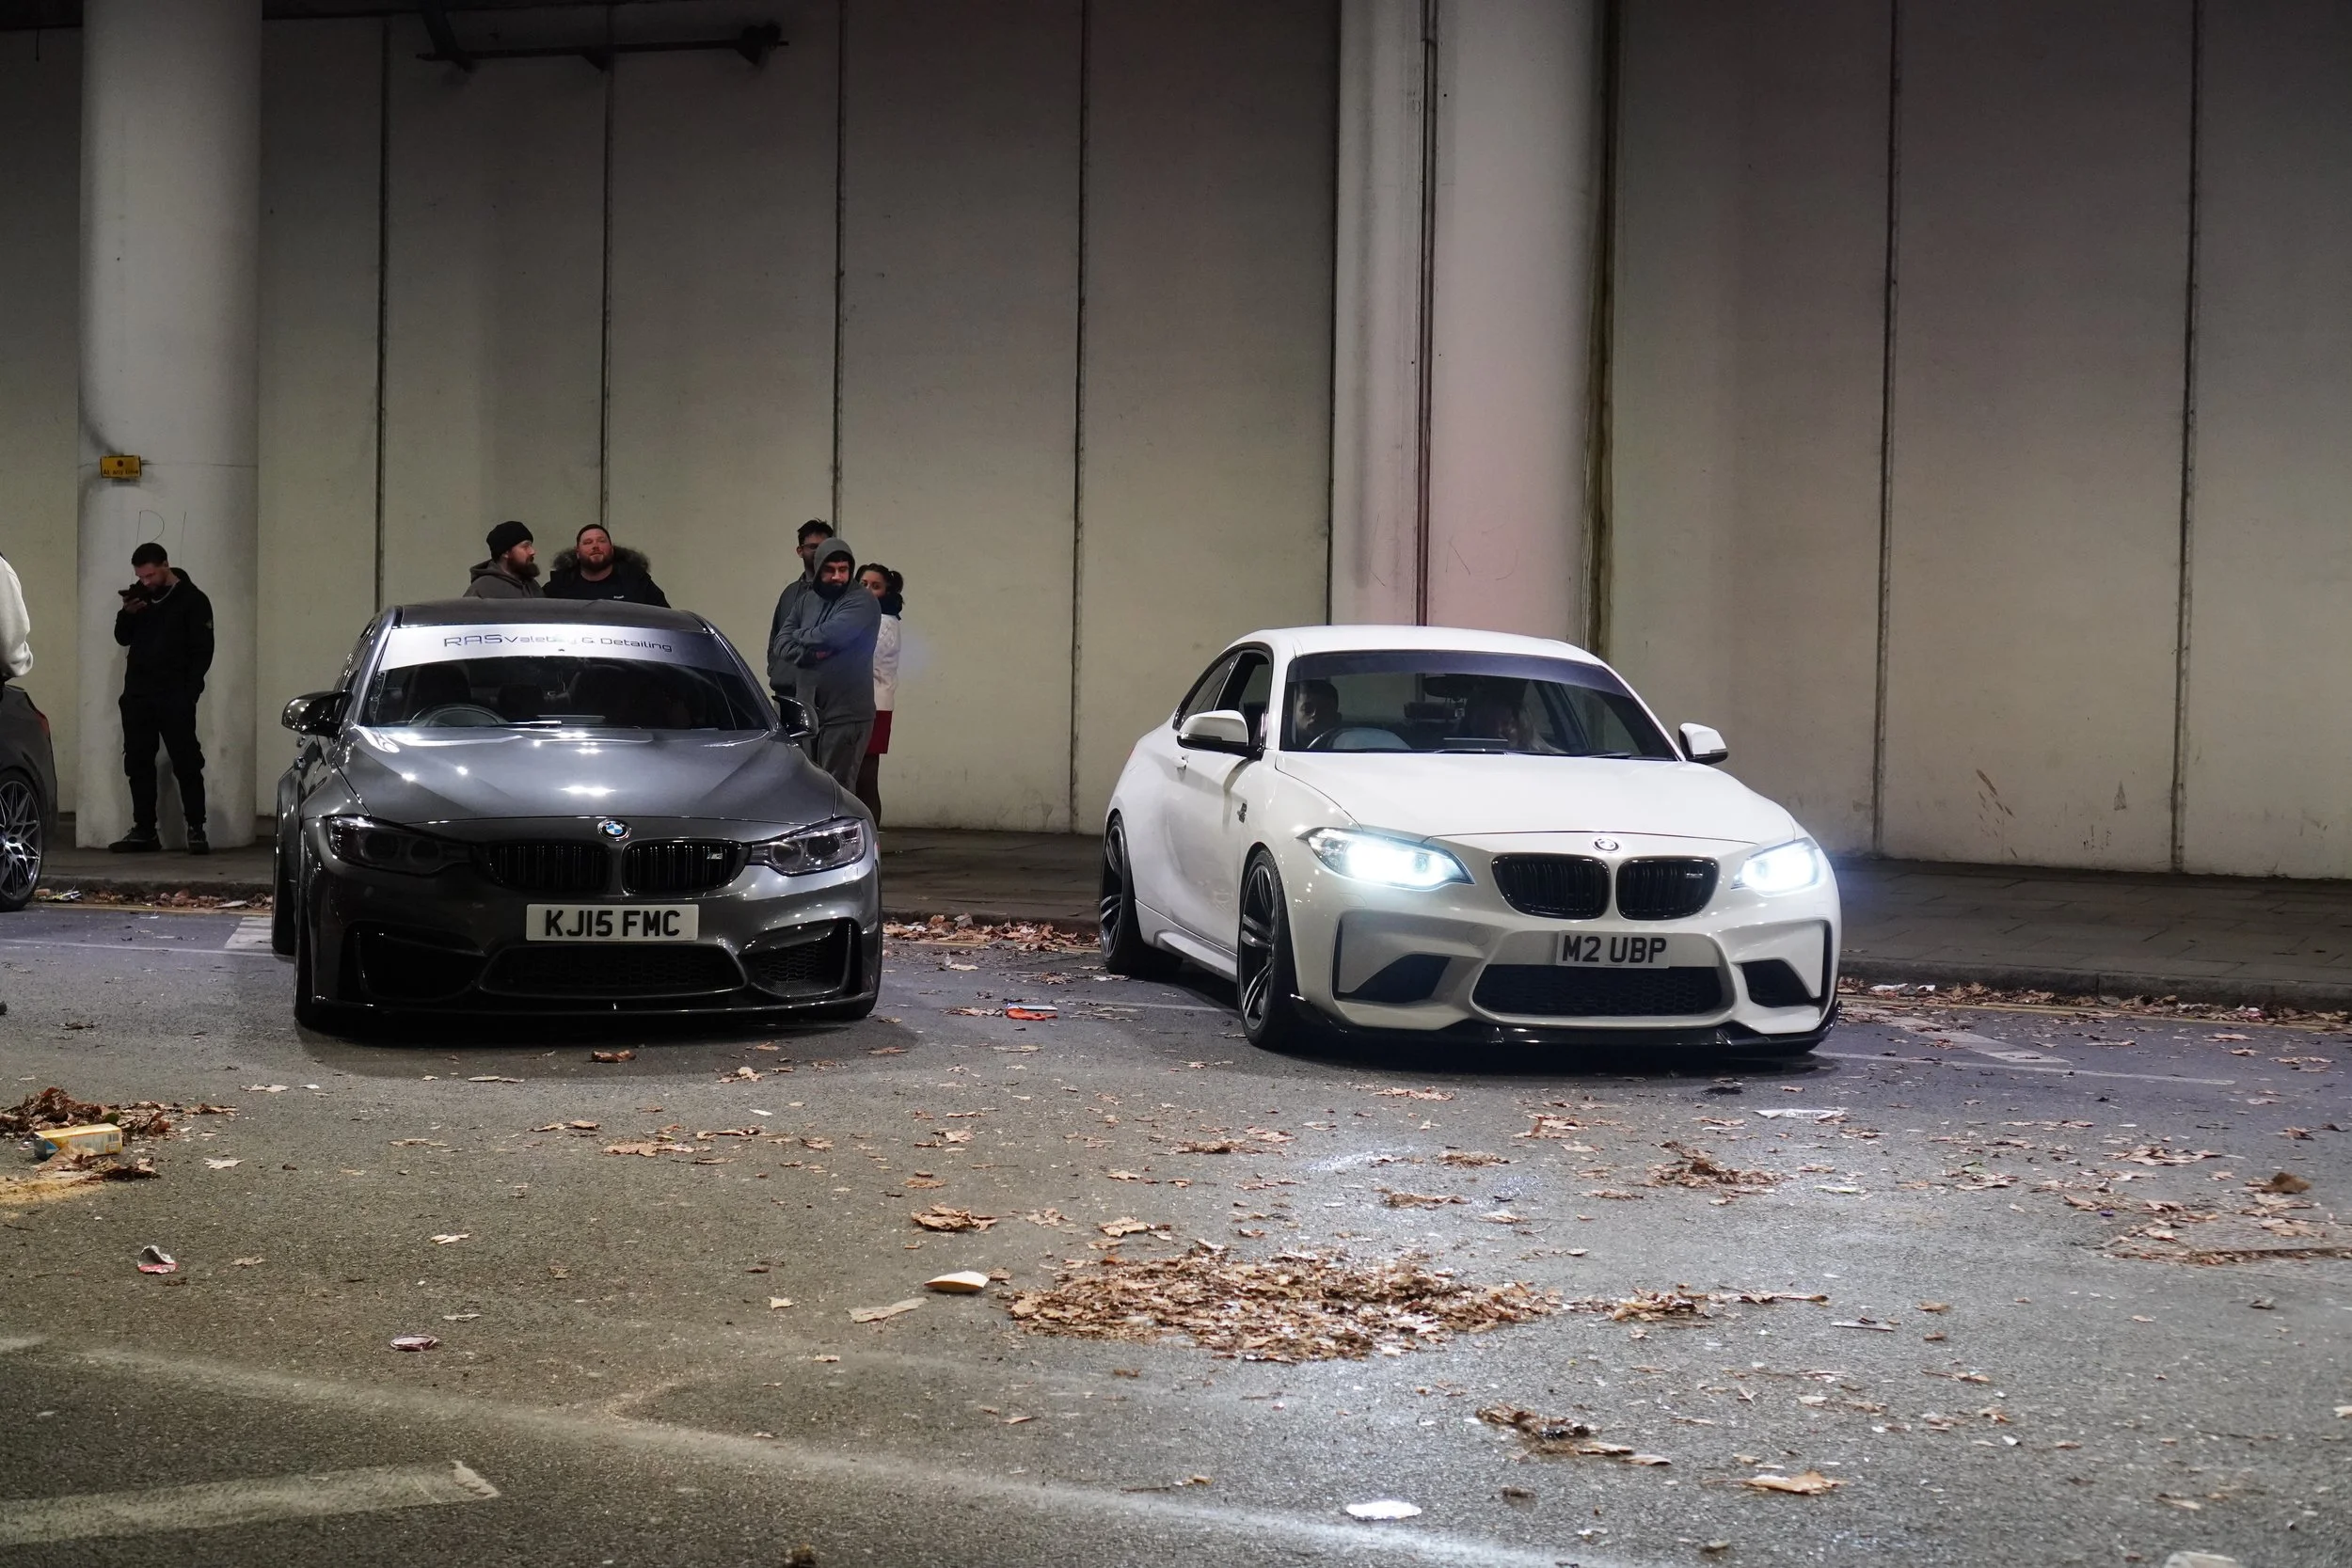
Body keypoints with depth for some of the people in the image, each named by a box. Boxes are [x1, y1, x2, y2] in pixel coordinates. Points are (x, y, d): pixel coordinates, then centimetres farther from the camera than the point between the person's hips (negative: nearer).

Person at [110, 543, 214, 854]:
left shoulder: (192, 600, -4)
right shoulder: (139, 595, 10)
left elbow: (203, 651, -7)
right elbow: (123, 639, 15)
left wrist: (188, 693, -14)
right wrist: (128, 614, -6)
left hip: (174, 699, -5)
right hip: (137, 695, 5)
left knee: (186, 764, -7)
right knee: (138, 764, 5)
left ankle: (196, 830, -4)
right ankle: (144, 831, 9)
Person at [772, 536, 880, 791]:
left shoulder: (862, 602, -7)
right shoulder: (806, 600, 14)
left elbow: (829, 636, -21)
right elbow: (780, 646, 6)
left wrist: (800, 636, -1)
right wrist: (808, 653, -14)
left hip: (845, 714, -6)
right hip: (807, 711, 6)